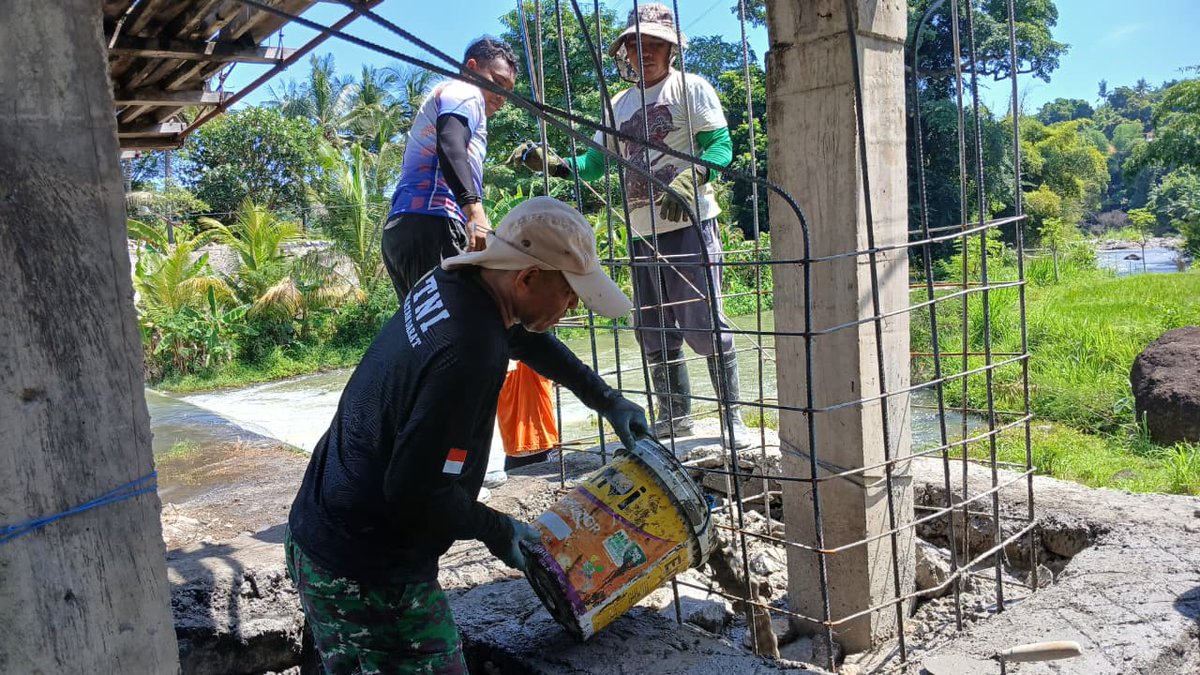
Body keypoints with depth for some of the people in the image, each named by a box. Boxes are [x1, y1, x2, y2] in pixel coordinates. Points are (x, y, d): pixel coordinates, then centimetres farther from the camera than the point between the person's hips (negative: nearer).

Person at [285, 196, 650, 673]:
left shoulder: (453, 284, -2)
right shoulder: (468, 352, -30)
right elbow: (418, 492, -28)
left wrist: (606, 400, 23)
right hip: (365, 576, -9)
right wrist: (497, 530, -10)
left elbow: (528, 338, 18)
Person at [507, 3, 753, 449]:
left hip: (688, 225, -6)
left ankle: (732, 416, 2)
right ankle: (675, 414, 22)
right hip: (641, 233, 7)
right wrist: (550, 163, 4)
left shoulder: (690, 88, 1)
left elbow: (720, 145, -8)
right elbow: (595, 163, 20)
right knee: (653, 332, 10)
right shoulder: (620, 104, 19)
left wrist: (688, 181, -26)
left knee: (704, 324, -9)